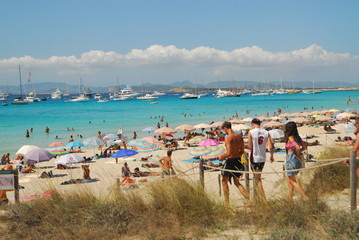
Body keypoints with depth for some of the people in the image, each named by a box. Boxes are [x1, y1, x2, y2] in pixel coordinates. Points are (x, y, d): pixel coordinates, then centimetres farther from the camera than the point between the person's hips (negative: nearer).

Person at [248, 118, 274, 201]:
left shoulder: (251, 132, -9)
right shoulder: (266, 133, 3)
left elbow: (250, 147, -12)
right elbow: (271, 147, -2)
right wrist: (272, 156, 13)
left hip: (255, 158, -5)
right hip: (263, 158, 5)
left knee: (257, 179, 0)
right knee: (258, 177, 21)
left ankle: (264, 199, -4)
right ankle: (260, 195, 27)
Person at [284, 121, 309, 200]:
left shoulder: (290, 138, -16)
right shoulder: (297, 137, 8)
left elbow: (297, 147, -29)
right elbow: (304, 147, 14)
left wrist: (297, 155, -12)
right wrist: (298, 153, 10)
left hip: (291, 160, -9)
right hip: (297, 161, 9)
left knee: (292, 181, 3)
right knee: (290, 179, 20)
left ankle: (305, 197, -2)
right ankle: (290, 197, 25)